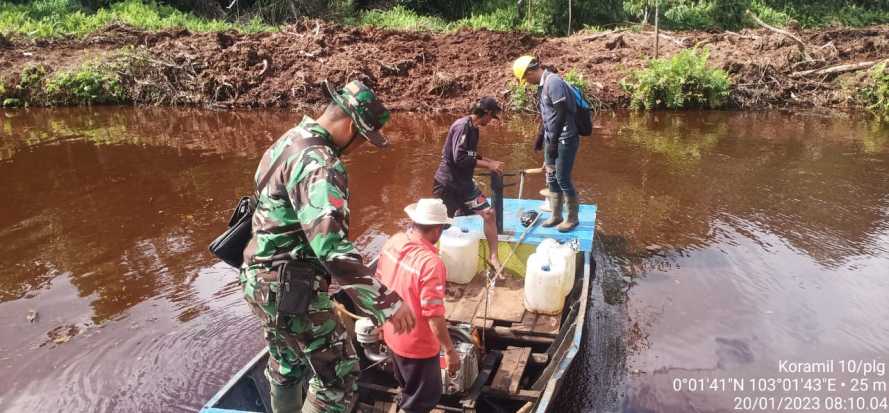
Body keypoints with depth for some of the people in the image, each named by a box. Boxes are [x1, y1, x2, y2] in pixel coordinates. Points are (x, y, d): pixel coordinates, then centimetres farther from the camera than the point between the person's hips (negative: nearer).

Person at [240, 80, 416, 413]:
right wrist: (387, 302, -33)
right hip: (292, 289, -10)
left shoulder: (289, 141, 9)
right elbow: (331, 246, -35)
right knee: (339, 377, 3)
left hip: (265, 279, 10)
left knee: (287, 368, 26)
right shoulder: (319, 163, -24)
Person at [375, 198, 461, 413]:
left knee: (409, 389, 32)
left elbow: (380, 282, 6)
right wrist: (449, 350, -15)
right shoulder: (430, 263, -33)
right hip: (417, 344, -7)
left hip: (392, 334, 8)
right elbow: (434, 316, -28)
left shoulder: (393, 242, -9)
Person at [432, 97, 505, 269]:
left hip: (464, 183, 8)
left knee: (488, 213, -1)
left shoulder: (473, 128, 8)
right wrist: (488, 165, -20)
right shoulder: (462, 126, -20)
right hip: (447, 183, -8)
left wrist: (491, 162, 8)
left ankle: (493, 257, 7)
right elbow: (459, 158, -27)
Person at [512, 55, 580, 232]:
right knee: (551, 178, 13)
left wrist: (552, 142, -17)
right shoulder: (543, 84, 11)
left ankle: (572, 218, 11)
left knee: (563, 179, -4)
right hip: (553, 139, 9)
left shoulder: (553, 82, -18)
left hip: (564, 140, -9)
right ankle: (556, 216, 24)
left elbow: (560, 115, -21)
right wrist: (544, 139, 22)